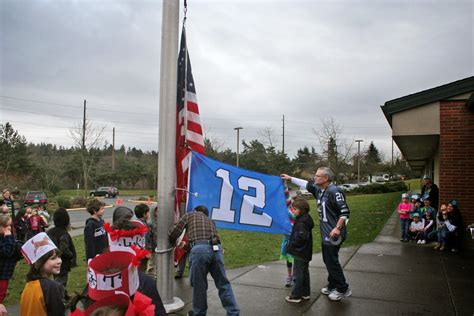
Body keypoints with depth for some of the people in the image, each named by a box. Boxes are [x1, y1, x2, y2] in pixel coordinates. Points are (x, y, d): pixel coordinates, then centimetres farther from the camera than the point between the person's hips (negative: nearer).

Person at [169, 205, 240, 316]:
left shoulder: (189, 215, 22)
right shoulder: (210, 220, 35)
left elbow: (173, 233, 14)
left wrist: (172, 243, 37)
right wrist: (186, 244, 53)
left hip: (200, 249, -4)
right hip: (216, 248, 4)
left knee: (199, 285, 12)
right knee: (223, 284, 14)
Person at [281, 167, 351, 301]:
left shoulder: (334, 191, -19)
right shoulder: (319, 189, 7)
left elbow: (345, 212, -21)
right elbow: (306, 184, 22)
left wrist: (337, 228, -25)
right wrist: (290, 178, 26)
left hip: (334, 233, -9)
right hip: (325, 233, 9)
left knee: (332, 261, -2)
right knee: (328, 260, 16)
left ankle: (343, 289, 12)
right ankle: (332, 285, 30)